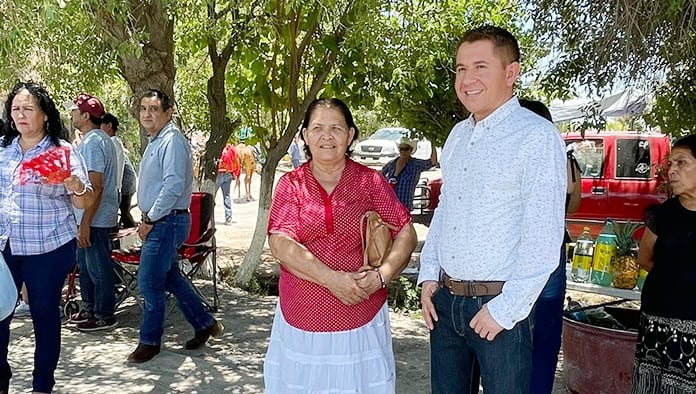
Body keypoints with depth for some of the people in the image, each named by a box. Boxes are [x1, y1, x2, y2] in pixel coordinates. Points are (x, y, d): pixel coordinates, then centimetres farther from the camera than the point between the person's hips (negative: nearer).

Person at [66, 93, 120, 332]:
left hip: (95, 219, -10)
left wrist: (85, 224, -24)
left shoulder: (93, 142, -19)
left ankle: (105, 316, 11)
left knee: (98, 268, 0)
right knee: (85, 265, 19)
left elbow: (95, 187, -24)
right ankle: (89, 309, 31)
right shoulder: (95, 140, 14)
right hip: (90, 217, 10)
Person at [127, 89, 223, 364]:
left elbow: (173, 186, -24)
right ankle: (204, 324, 28)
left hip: (167, 222, -10)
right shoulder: (154, 141, 16)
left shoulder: (172, 140, -15)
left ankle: (149, 342, 14)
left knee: (149, 283, -2)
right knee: (170, 278, 16)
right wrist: (147, 219, 15)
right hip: (158, 221, 10)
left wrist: (150, 220, -16)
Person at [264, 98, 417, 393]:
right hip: (301, 321, 1)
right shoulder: (290, 184, 2)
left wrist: (382, 275, -15)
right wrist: (332, 279, -18)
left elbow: (406, 234, 1)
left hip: (361, 320, 0)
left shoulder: (371, 182, 2)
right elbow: (281, 245, -9)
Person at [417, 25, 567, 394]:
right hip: (444, 301, 6)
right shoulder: (458, 135, 9)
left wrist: (505, 310, -15)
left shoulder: (538, 136, -13)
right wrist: (429, 276, 9)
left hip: (499, 306, -6)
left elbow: (543, 238, -16)